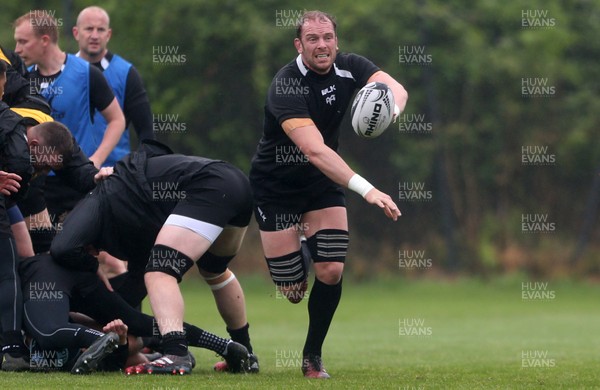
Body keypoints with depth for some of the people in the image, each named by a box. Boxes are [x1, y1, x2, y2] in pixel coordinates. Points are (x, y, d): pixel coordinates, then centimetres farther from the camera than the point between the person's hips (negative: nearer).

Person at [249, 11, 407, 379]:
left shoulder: (350, 67, -10)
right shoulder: (286, 85, -29)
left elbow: (396, 89, -25)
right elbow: (314, 149, -40)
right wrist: (367, 189, -49)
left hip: (323, 181, 4)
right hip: (275, 186, -4)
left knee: (331, 272, -10)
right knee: (292, 289, -4)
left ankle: (313, 357, 10)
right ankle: (298, 251, 34)